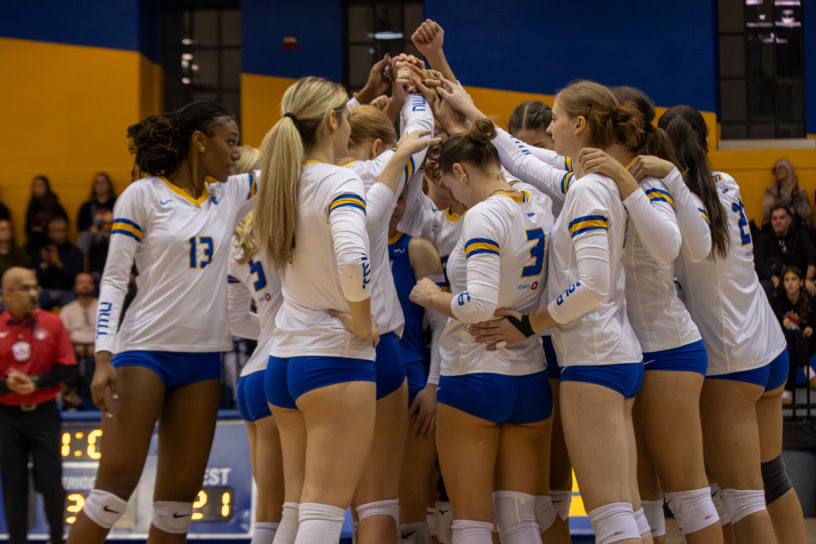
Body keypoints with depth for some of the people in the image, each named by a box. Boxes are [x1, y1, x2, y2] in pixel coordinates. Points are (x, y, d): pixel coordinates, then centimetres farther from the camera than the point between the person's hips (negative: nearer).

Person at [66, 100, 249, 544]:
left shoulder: (229, 195, 11)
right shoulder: (143, 195, -4)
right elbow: (113, 278, -5)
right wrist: (103, 357, -14)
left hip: (202, 356, 6)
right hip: (144, 349, -5)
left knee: (181, 490, 3)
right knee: (118, 480, -11)